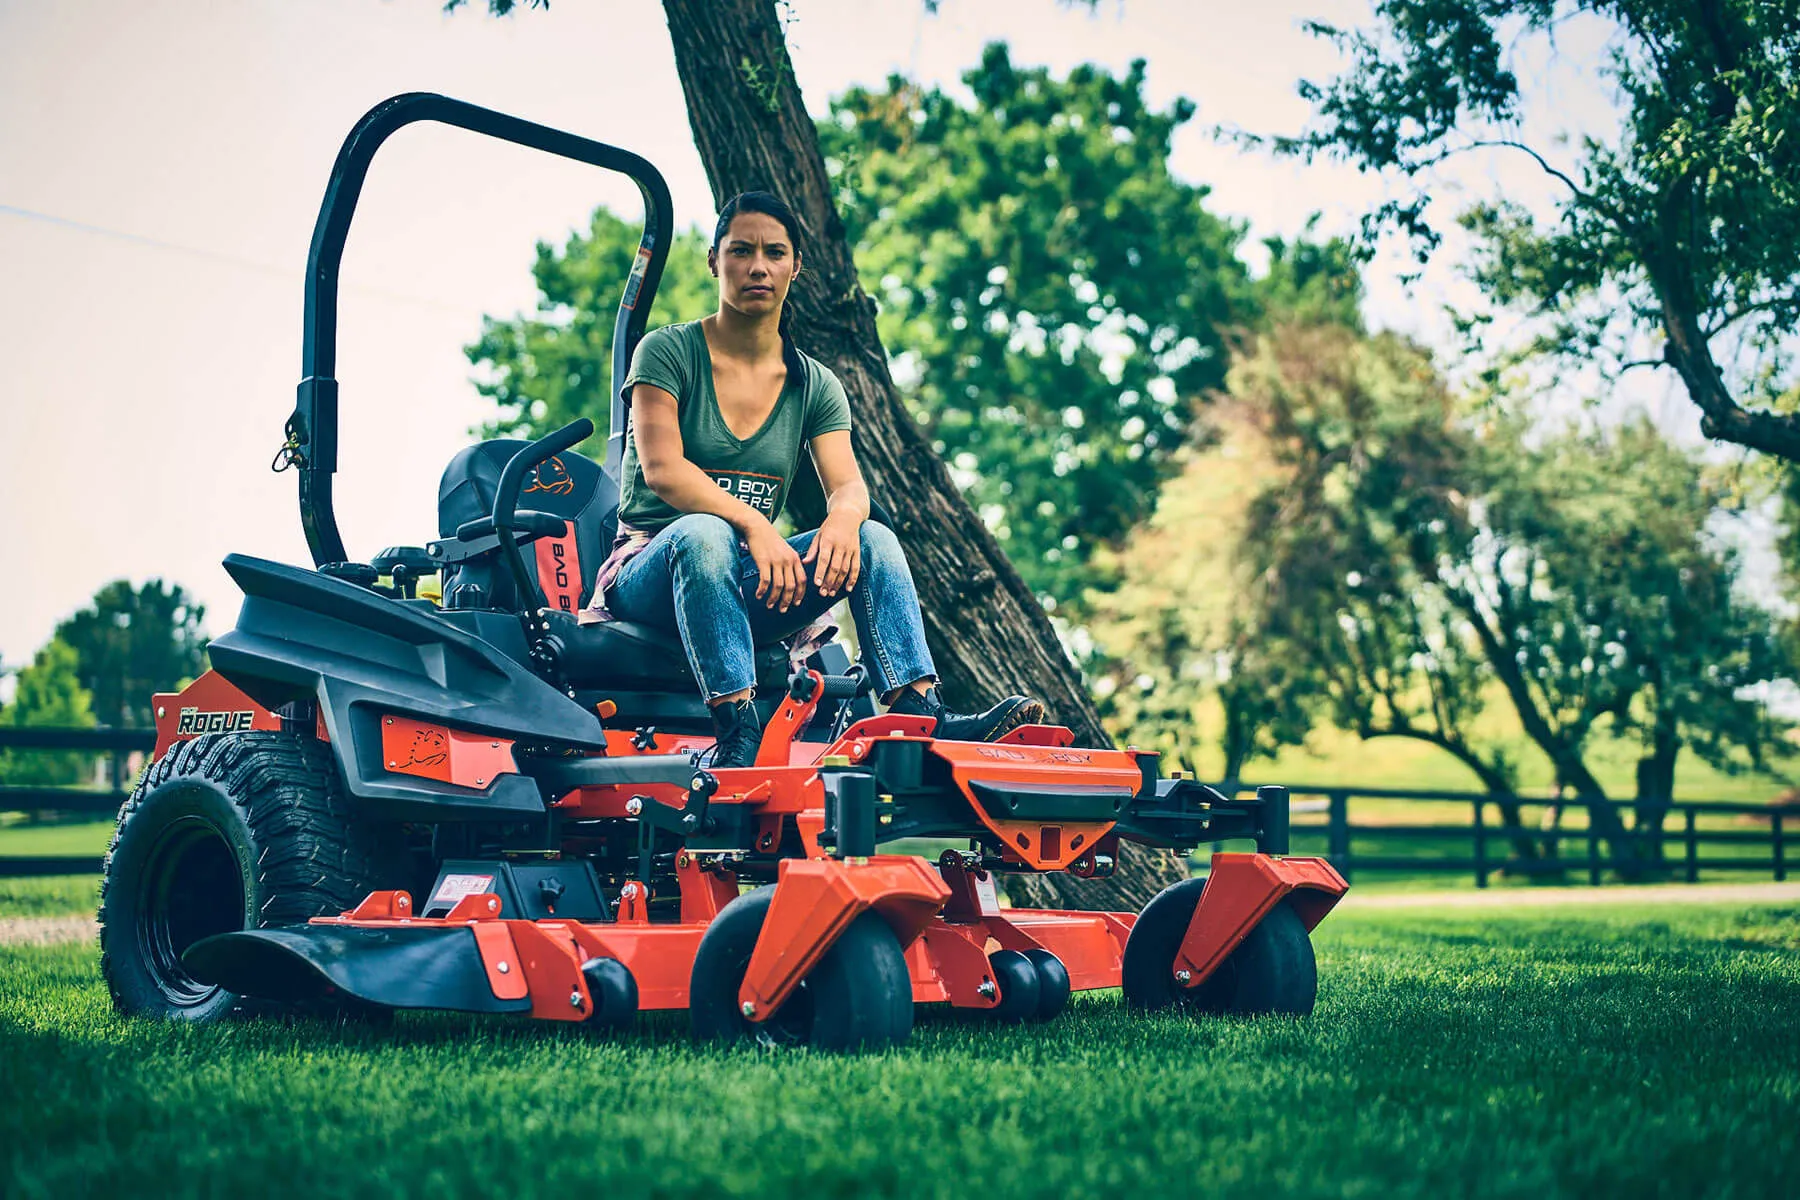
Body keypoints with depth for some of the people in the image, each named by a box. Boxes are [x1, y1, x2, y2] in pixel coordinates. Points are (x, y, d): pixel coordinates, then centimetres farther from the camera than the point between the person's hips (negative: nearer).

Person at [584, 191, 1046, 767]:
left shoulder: (815, 387, 11)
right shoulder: (667, 351, -2)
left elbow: (849, 485, -4)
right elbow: (662, 469, -16)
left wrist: (843, 517, -29)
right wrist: (752, 525, -31)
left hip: (747, 590, 4)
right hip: (652, 571, -4)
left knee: (873, 538, -20)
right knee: (702, 534, -38)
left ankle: (918, 710, -36)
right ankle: (737, 733, -47)